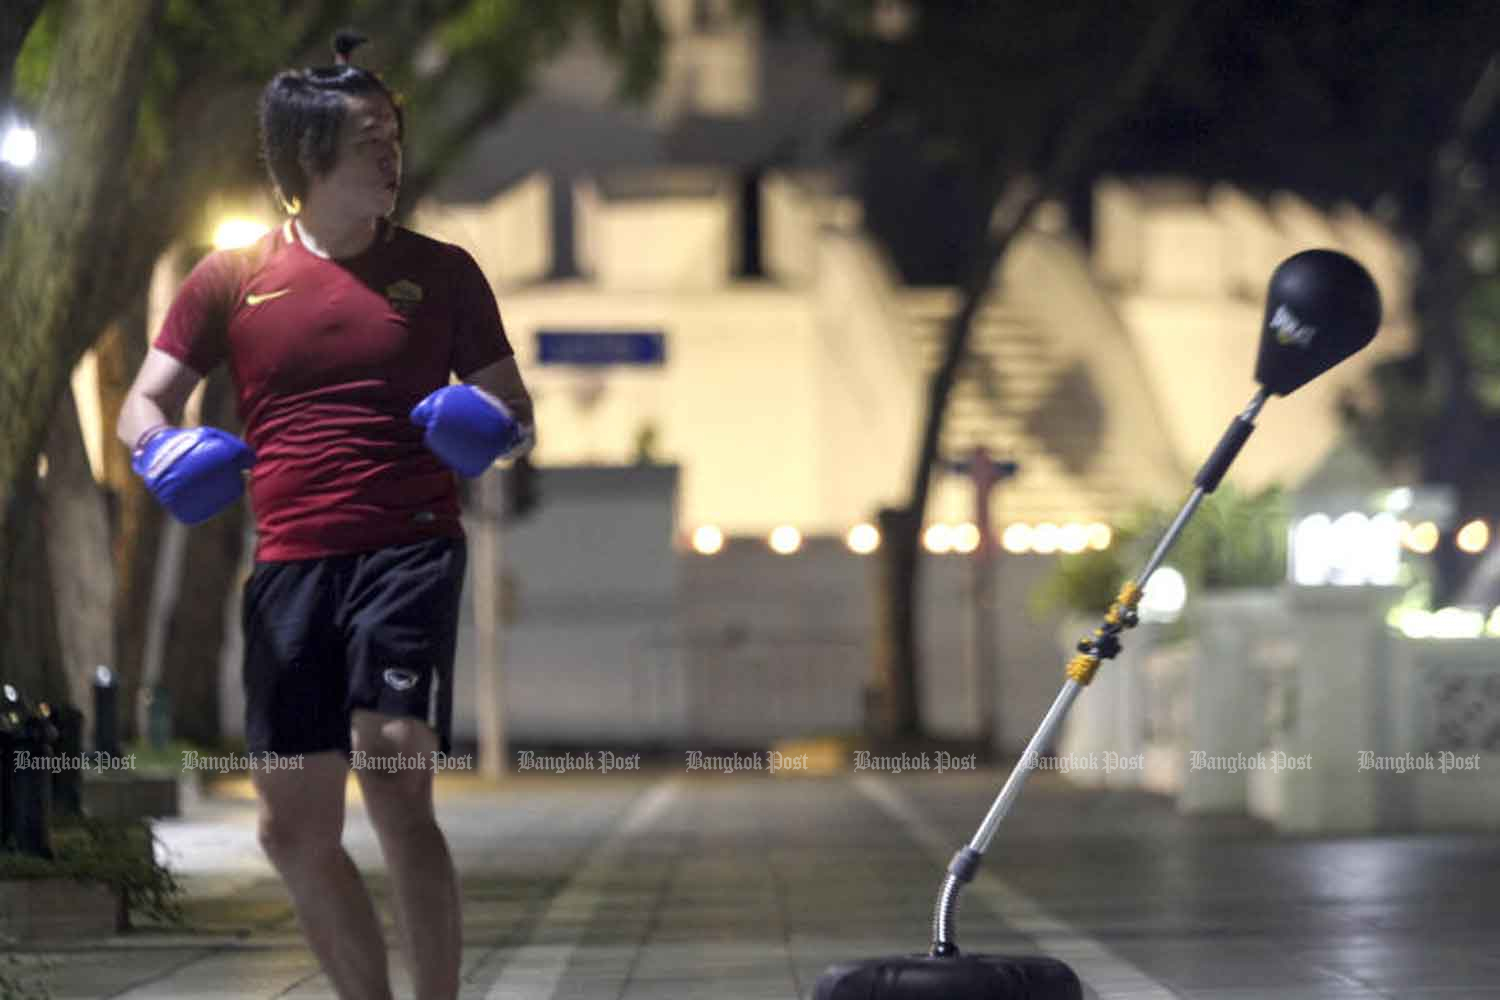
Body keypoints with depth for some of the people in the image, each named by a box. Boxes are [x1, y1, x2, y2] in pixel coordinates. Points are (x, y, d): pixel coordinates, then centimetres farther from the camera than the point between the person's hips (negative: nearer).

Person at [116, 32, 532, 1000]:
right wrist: (164, 446, -13)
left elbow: (513, 409, 13)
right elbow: (144, 404, 10)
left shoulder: (441, 271, 8)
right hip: (291, 564, 3)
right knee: (295, 829, 4)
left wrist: (496, 430, -11)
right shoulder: (230, 279, 8)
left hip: (411, 549, -3)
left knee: (394, 780, -22)